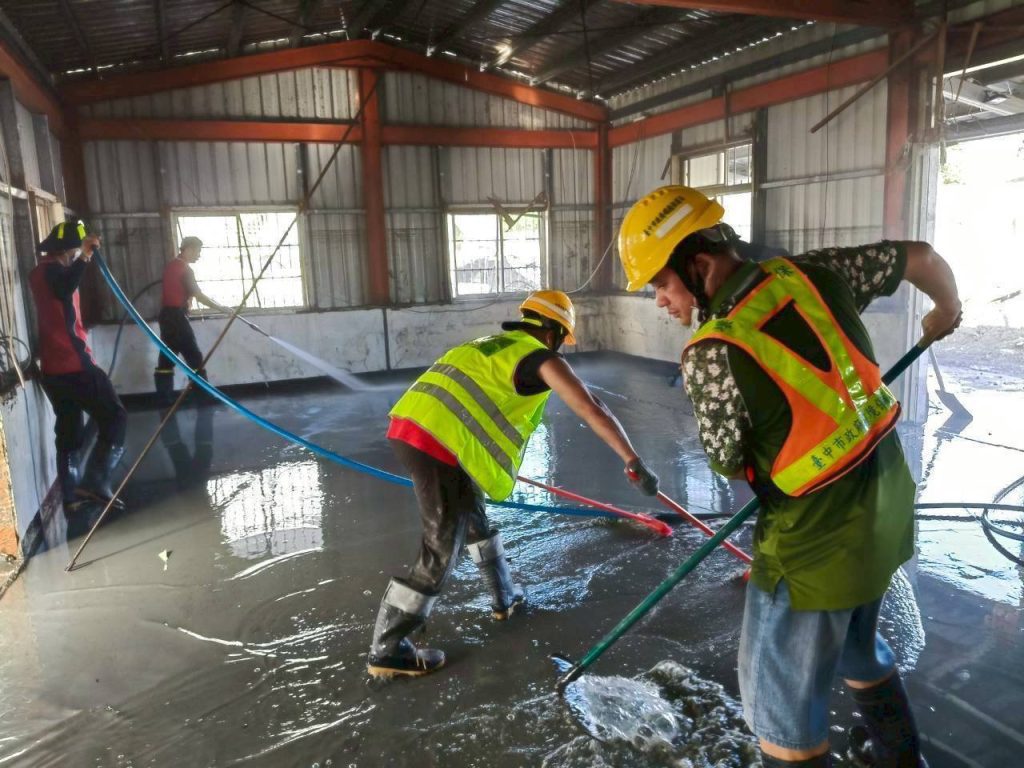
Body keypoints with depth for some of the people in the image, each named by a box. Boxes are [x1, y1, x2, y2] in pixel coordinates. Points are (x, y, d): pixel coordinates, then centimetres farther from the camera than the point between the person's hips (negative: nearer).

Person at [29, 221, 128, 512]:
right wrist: (85, 256, -35)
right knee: (114, 418, -1)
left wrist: (83, 257, 23)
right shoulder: (51, 270, -13)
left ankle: (71, 494, 18)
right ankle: (95, 482, -7)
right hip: (74, 365, -10)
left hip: (54, 369, 10)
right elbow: (64, 290, -35)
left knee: (69, 432, 15)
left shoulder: (41, 271, 17)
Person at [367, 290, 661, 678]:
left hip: (408, 425, 9)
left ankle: (504, 597, 44)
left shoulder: (491, 345, 26)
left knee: (473, 518, 25)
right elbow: (591, 409, -6)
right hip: (438, 441, -9)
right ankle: (386, 651, 14)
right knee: (440, 553, 3)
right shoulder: (541, 357, 2)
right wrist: (634, 463, -1)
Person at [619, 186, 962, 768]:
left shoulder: (710, 354, -24)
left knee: (782, 699, 11)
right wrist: (947, 308, 28)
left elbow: (731, 466, -11)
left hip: (817, 541, -8)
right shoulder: (813, 274, -7)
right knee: (857, 643, 32)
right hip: (887, 511, 8)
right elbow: (920, 255, 8)